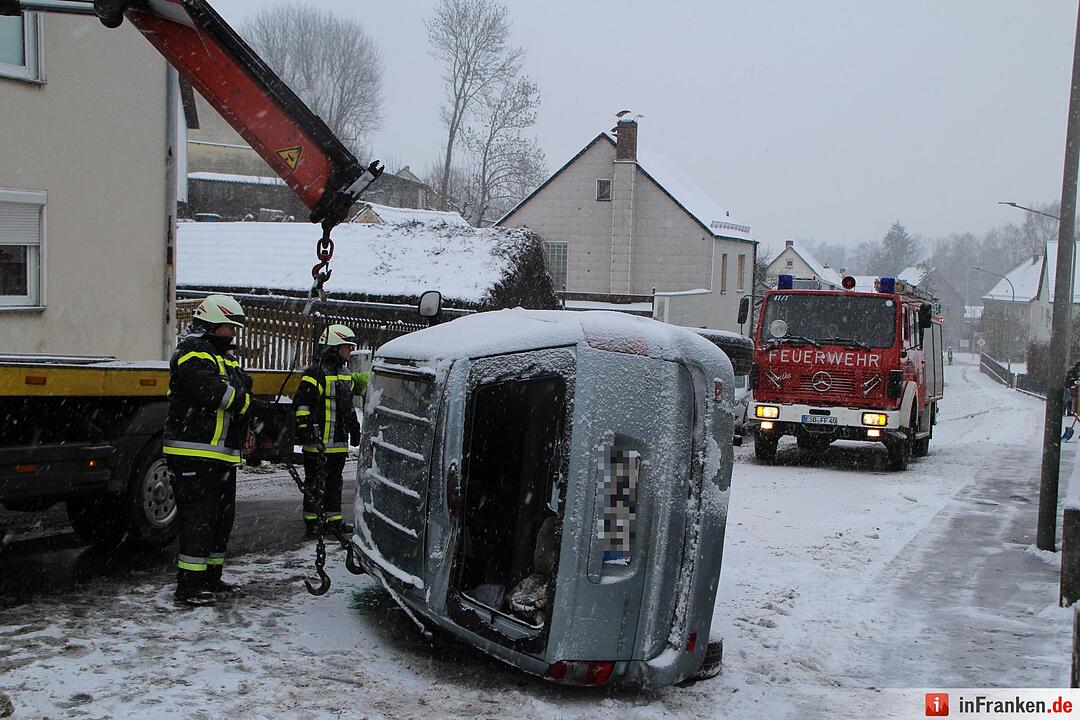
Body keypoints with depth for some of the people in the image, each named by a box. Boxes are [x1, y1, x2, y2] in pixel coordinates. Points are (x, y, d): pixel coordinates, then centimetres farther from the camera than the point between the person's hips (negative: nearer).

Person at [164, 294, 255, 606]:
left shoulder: (226, 359, 22)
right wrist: (248, 405, -12)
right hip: (194, 453, -10)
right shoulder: (193, 354, -11)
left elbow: (243, 389, 19)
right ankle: (189, 585, -5)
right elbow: (214, 391, -24)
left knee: (222, 516, 16)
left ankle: (210, 577, 26)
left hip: (222, 453, 10)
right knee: (199, 516, -10)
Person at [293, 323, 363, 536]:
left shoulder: (345, 374, 17)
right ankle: (311, 518, 7)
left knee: (335, 479, 14)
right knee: (315, 480, 0)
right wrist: (303, 430, -20)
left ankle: (334, 516, 22)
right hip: (319, 439, -8)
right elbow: (302, 403, -16)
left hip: (339, 441, 8)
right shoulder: (316, 373, -12)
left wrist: (354, 428, 26)